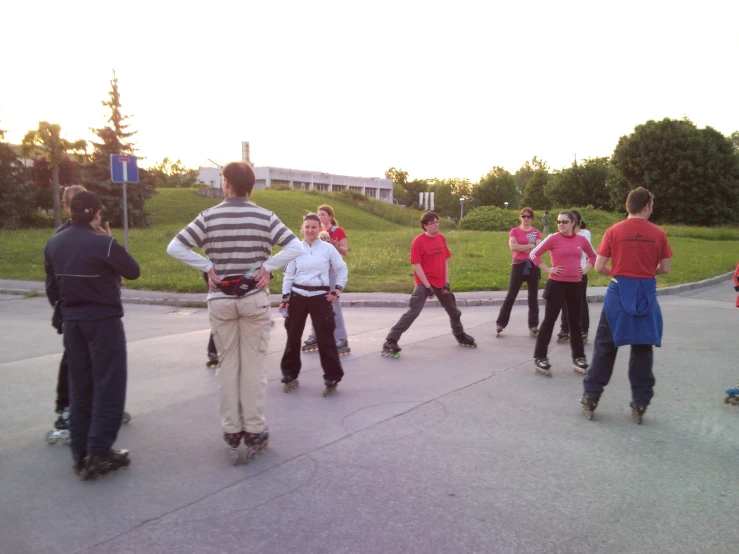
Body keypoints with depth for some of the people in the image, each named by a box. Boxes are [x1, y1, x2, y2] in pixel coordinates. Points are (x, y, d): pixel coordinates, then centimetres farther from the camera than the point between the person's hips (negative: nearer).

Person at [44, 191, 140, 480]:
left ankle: (80, 453, 20)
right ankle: (99, 453, 3)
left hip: (71, 322, 7)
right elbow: (134, 271, -6)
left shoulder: (53, 244, 3)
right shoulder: (104, 244, -18)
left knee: (79, 387, 14)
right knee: (109, 386, 2)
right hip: (103, 321, -7)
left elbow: (52, 284, 10)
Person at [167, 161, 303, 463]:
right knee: (253, 364, 6)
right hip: (254, 299, -1)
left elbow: (174, 247, -7)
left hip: (220, 300, 1)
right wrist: (266, 265, -8)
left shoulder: (209, 217, -3)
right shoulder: (265, 217, -4)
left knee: (228, 363, 10)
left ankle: (231, 431, 18)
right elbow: (296, 248, -12)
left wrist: (208, 266, -5)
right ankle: (253, 431, 12)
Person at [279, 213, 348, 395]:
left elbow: (342, 270, 7)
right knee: (293, 336, 9)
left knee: (325, 338, -2)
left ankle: (332, 378, 9)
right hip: (298, 296, 2)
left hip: (320, 297, -2)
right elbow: (288, 275, 7)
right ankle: (290, 375, 24)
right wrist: (285, 298, 2)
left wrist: (337, 290, -1)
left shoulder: (328, 248, -1)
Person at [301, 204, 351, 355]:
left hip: (331, 270, -6)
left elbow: (345, 252, -6)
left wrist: (335, 245, -23)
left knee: (333, 304, -7)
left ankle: (341, 339, -2)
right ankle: (315, 337, 16)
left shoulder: (338, 231, -4)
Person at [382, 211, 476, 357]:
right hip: (424, 283, -7)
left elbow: (445, 261, 11)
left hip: (441, 283, 7)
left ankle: (461, 336, 47)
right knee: (413, 312, -20)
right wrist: (427, 286, -18)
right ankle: (390, 342, -19)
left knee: (454, 311, 21)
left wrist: (446, 282, 3)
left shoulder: (441, 238, 6)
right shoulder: (419, 241, -14)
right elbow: (417, 265, -16)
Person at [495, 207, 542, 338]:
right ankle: (500, 323, 6)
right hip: (518, 265, -1)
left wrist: (520, 247, -10)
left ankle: (533, 325, 11)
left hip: (533, 266, 2)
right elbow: (512, 247, -11)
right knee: (511, 296, 0)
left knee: (533, 297, 4)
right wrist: (530, 245, -9)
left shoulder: (536, 232, 7)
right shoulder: (514, 231, 4)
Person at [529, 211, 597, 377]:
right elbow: (534, 254, -8)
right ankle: (540, 357, 4)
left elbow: (593, 256, 22)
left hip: (575, 285, 4)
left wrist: (586, 269, 7)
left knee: (575, 321, 12)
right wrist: (548, 269, -10)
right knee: (549, 320, -2)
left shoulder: (581, 240, 5)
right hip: (557, 284, -4)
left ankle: (578, 357, 23)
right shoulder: (553, 238, -7)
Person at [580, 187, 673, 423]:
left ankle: (590, 398, 11)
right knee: (642, 350, 11)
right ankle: (640, 404, 17)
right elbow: (665, 269, 4)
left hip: (619, 292, -1)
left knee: (605, 347, 8)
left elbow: (599, 267, -5)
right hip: (646, 295, 1)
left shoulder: (613, 231, -4)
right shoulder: (658, 233, -1)